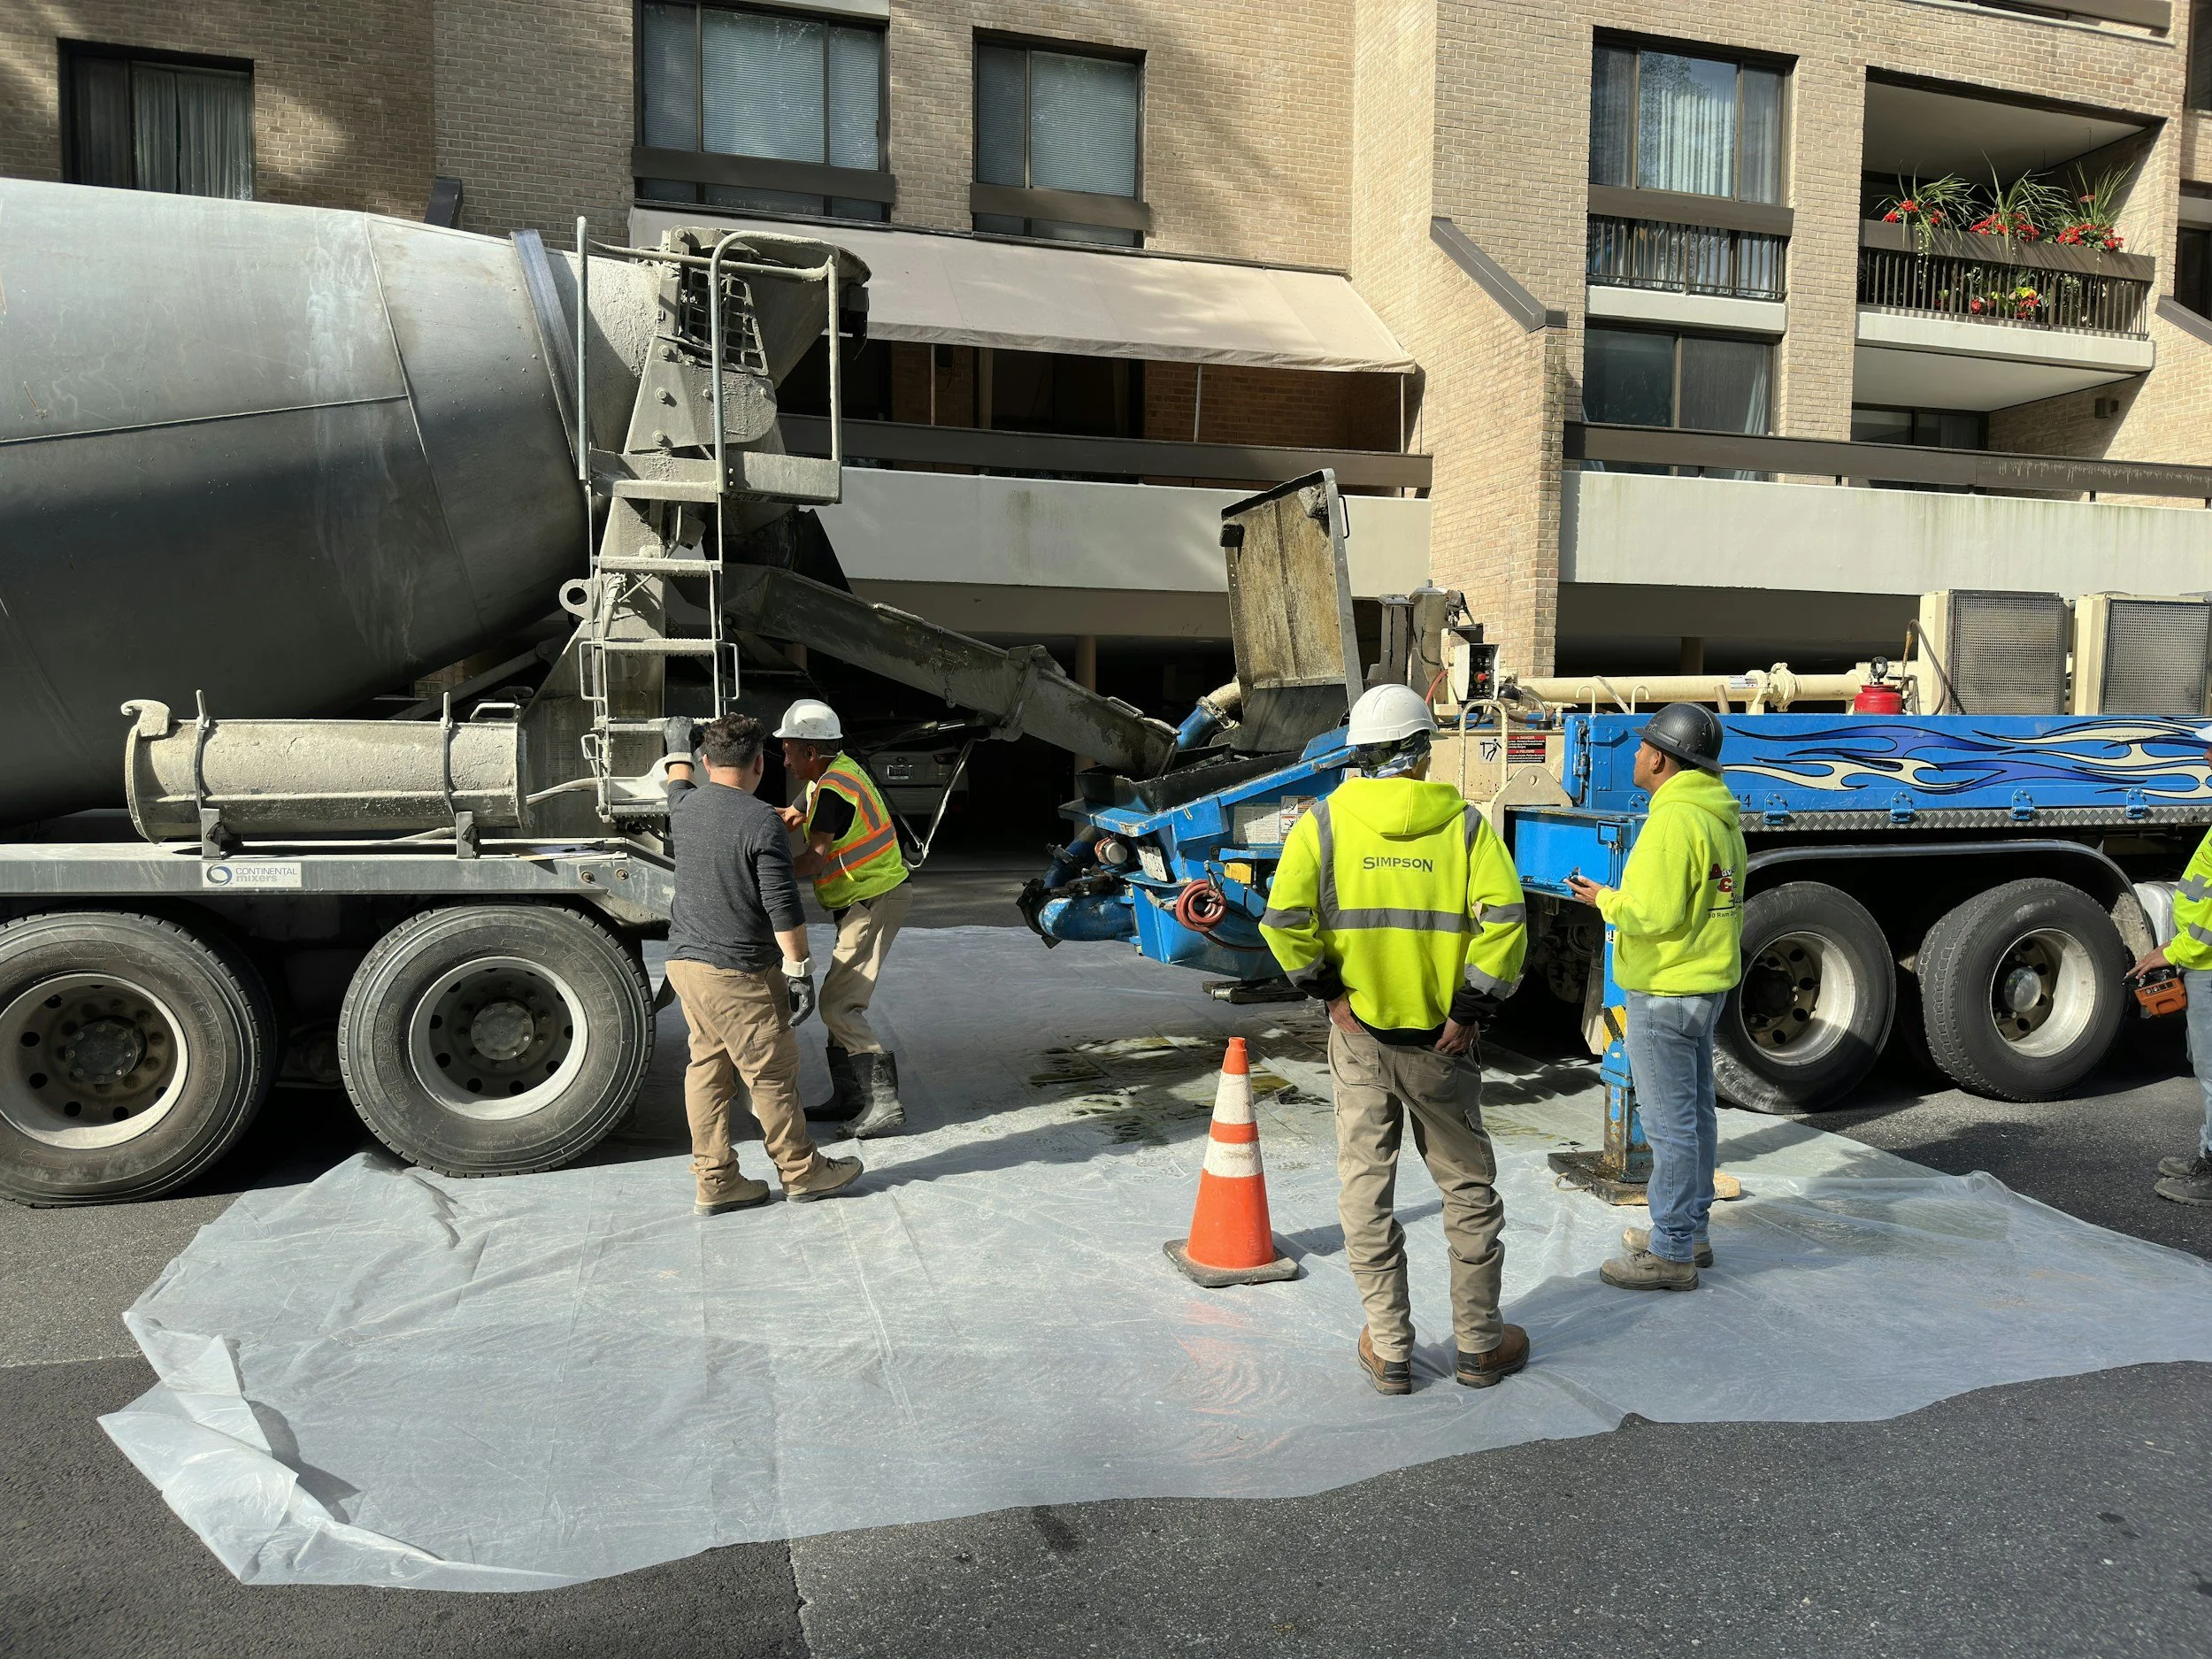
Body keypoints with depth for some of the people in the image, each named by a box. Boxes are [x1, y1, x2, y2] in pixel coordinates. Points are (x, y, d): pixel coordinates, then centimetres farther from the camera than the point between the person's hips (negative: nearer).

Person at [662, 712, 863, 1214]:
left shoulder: (686, 808, 5)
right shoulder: (762, 821, -17)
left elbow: (678, 788, 33)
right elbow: (783, 908, -18)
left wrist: (678, 749, 51)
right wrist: (800, 970, -12)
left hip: (685, 960, 8)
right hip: (738, 972, -8)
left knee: (706, 1068, 13)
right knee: (771, 1072, 3)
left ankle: (715, 1180, 18)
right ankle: (802, 1172, 16)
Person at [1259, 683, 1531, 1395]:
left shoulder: (1324, 822, -4)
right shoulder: (1463, 822, -5)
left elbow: (1284, 920, -14)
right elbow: (1503, 919, -15)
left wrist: (1328, 989, -2)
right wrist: (1471, 1009, -8)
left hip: (1359, 1038, 0)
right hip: (1440, 1041, 0)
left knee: (1365, 1190, 11)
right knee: (1468, 1188, 15)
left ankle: (1389, 1350, 19)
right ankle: (1479, 1343, 25)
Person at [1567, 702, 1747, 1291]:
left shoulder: (1673, 820, -21)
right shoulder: (1720, 817, 12)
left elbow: (1654, 914, -26)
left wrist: (1604, 899, -10)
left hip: (1666, 992, -11)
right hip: (1708, 983, 11)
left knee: (1669, 1123, -3)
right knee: (1695, 1112, 18)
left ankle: (1670, 1255, 5)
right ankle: (1690, 1231, 30)